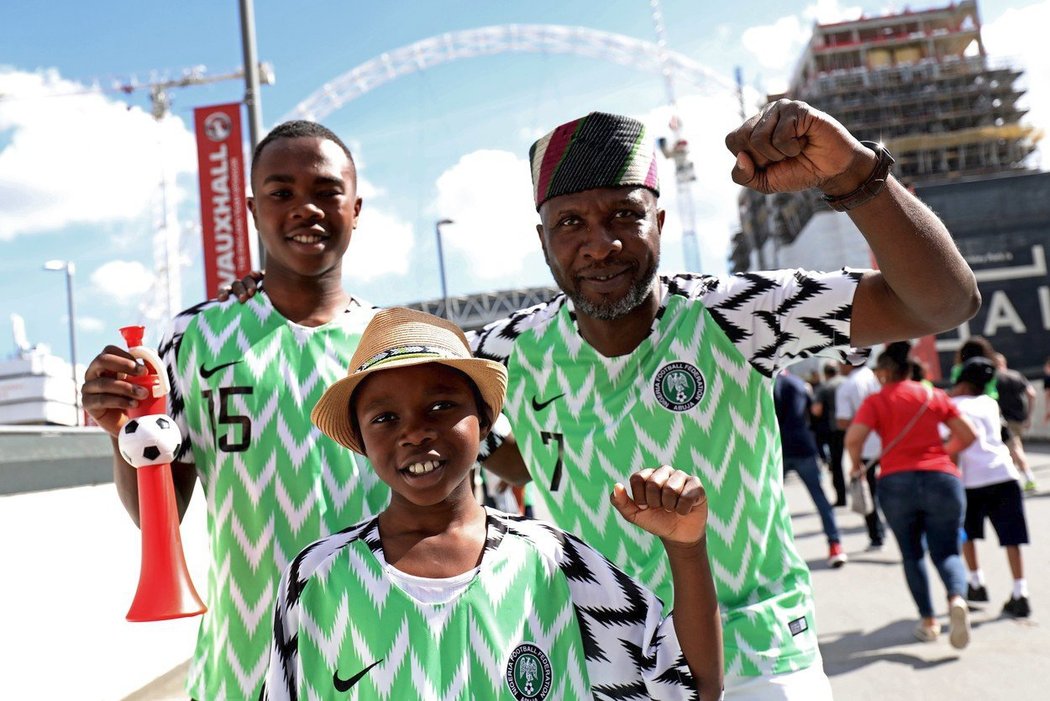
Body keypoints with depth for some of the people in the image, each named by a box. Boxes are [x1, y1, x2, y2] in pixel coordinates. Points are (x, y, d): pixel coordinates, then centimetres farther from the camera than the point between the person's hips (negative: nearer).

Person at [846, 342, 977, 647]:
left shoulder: (876, 401, 2)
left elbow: (853, 439, -12)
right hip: (941, 478, 1)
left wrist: (857, 466, 6)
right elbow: (967, 436, 13)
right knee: (946, 551, 6)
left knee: (912, 555, 14)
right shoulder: (935, 396, 11)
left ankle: (928, 621, 11)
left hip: (896, 482, -1)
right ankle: (957, 598, -23)